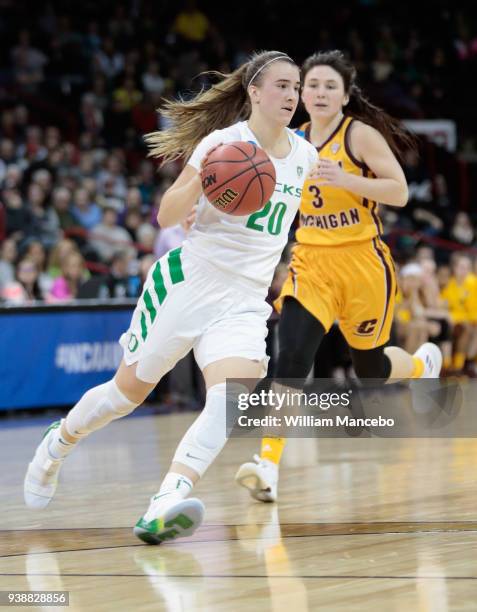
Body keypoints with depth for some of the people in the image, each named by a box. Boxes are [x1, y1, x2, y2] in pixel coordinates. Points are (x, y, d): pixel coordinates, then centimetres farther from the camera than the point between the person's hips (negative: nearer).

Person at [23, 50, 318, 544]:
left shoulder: (305, 156, 6)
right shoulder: (223, 142, -11)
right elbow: (167, 216, -15)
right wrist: (200, 178, -30)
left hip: (245, 302, 3)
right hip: (187, 282, -3)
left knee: (233, 399, -24)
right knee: (129, 390, 10)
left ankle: (162, 509, -34)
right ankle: (57, 444, 41)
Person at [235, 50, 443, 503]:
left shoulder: (361, 134, -9)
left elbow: (399, 193, -15)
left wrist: (344, 179, -29)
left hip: (361, 262, -3)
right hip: (310, 262, 3)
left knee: (370, 367, 12)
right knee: (291, 359, -19)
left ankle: (422, 365, 49)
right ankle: (270, 465, -25)